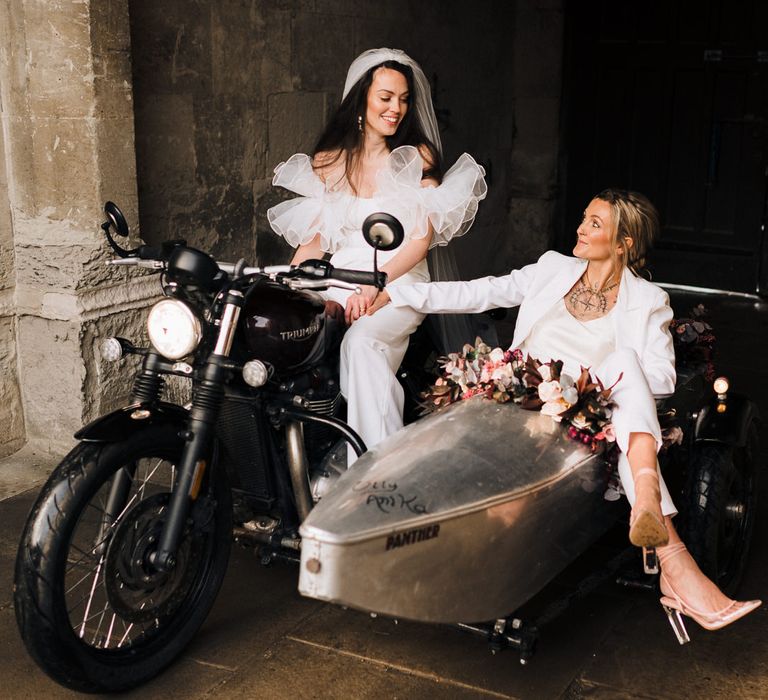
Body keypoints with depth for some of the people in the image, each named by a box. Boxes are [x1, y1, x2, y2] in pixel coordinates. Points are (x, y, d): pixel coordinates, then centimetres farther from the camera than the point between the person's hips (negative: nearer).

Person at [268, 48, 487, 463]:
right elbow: (313, 241, 13)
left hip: (399, 283, -3)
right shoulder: (326, 163, 15)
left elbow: (422, 237, -4)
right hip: (337, 283, 3)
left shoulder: (418, 158, 7)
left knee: (361, 341, -35)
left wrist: (374, 286, -19)